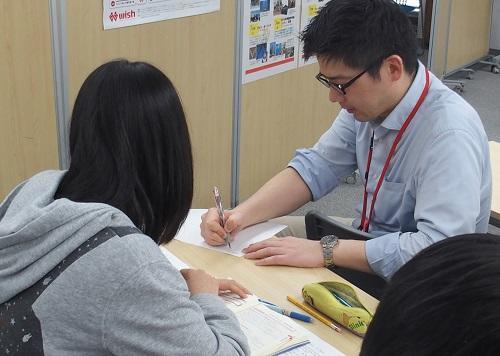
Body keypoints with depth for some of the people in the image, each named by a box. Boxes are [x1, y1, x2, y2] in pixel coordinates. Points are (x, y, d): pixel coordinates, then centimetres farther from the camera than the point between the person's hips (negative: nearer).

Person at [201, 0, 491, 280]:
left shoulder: (450, 134, -30)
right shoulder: (368, 99, -7)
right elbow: (315, 169, 2)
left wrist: (326, 251, -31)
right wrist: (241, 215, -12)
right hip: (371, 243, 8)